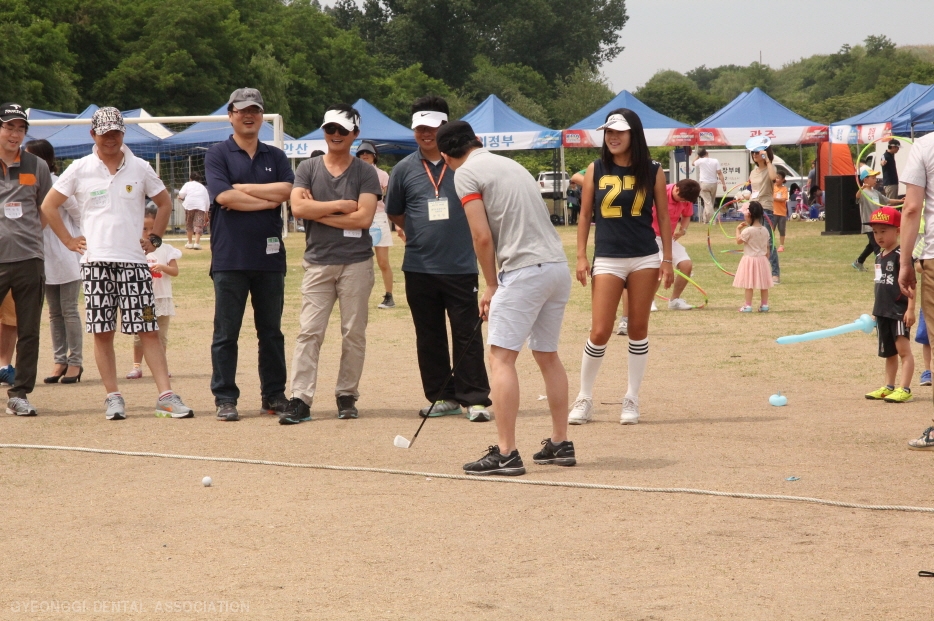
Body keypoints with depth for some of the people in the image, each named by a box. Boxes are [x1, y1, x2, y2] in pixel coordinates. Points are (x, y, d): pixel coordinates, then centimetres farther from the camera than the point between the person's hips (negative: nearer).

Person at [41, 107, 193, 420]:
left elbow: (164, 203, 18)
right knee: (102, 332, 1)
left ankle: (166, 396, -7)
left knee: (149, 330, -4)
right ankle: (113, 397, 7)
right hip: (96, 262, 0)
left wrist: (154, 239, 8)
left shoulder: (140, 168, 6)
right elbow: (49, 206, 9)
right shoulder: (80, 169, 4)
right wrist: (69, 240, 3)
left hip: (133, 261, 0)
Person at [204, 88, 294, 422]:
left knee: (271, 331, 9)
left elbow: (286, 191, -6)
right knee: (226, 333, 0)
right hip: (230, 258, -3)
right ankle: (225, 398, 5)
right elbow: (223, 196, -13)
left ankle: (274, 395, 16)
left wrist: (242, 189, -9)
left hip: (269, 257, 3)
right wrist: (268, 199, -8)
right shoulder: (218, 155, 3)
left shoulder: (275, 157, 13)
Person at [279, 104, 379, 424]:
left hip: (356, 263, -1)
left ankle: (347, 396, 12)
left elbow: (364, 218, -9)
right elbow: (298, 207, -7)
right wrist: (340, 206, -9)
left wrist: (318, 213, -7)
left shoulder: (365, 172, 3)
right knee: (309, 332, -6)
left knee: (354, 333, 2)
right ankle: (300, 400, -10)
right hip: (318, 262, 1)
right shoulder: (308, 168, 9)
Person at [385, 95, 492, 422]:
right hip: (419, 268, 3)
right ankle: (442, 396, 17)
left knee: (467, 335, -2)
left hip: (461, 267, -3)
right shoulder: (404, 169, 6)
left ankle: (474, 398, 1)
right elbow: (394, 213, 17)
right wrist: (421, 231, 12)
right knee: (429, 337, 8)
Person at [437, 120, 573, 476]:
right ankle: (561, 445, 22)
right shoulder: (511, 165, 22)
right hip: (558, 265, 8)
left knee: (501, 357, -6)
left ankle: (506, 454, -11)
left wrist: (491, 286, 5)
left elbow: (483, 237, -8)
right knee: (547, 355, 18)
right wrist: (499, 286, 20)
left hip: (525, 270, -8)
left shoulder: (466, 173, -2)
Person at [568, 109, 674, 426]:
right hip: (607, 260, 0)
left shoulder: (652, 171, 2)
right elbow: (585, 215, 6)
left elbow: (663, 216, 5)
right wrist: (581, 257, -1)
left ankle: (632, 400, 15)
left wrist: (667, 260, 1)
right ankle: (584, 399, 8)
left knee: (638, 330, 5)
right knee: (599, 332, -5)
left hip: (645, 259, 1)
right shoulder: (596, 170, 3)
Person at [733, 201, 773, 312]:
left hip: (750, 259, -6)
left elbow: (739, 241, -7)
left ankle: (748, 305, -1)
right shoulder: (765, 230, 3)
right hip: (762, 259, 6)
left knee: (749, 284, -1)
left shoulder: (748, 230, -17)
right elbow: (767, 247, 9)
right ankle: (764, 305, 15)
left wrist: (738, 229, 4)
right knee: (763, 283, 11)